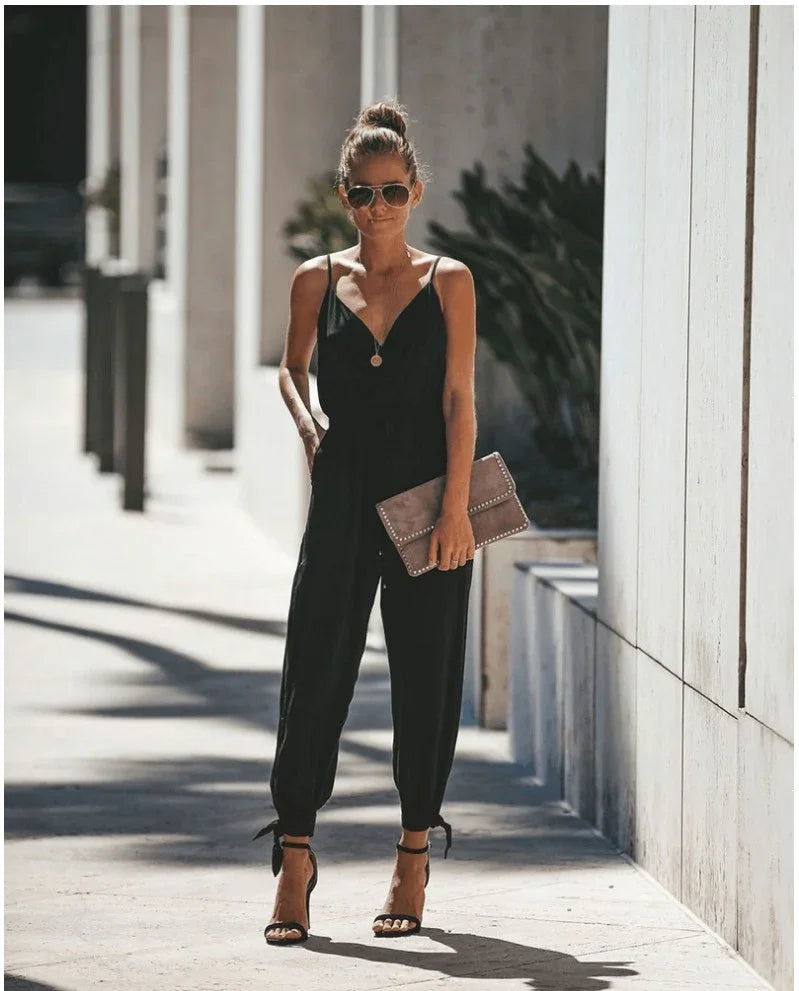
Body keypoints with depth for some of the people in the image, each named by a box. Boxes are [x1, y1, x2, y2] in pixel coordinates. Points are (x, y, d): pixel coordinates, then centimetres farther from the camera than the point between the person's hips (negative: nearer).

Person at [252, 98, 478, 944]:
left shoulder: (448, 282, 0)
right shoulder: (318, 281, 5)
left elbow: (458, 401, -4)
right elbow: (292, 366, 21)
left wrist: (456, 511, -10)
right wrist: (308, 428, 2)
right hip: (344, 497, 1)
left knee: (424, 676, 4)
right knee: (316, 668, -4)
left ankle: (414, 859, 15)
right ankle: (294, 855, 1)